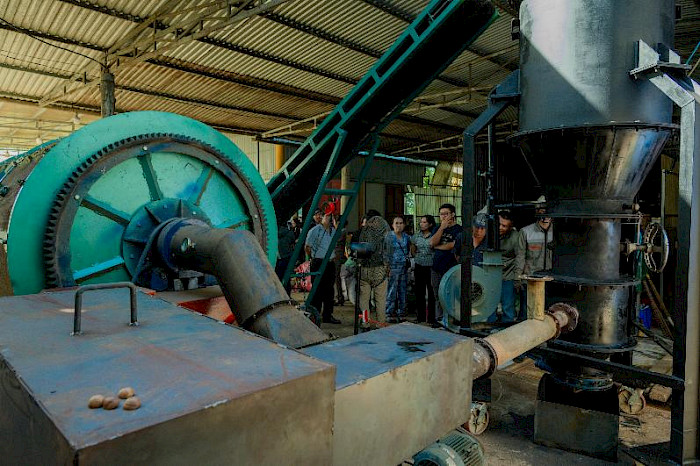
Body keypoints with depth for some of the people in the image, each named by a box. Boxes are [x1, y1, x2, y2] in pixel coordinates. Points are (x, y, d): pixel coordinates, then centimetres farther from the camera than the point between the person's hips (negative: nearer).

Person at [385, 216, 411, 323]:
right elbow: (384, 252, -6)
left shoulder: (406, 237, 11)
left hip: (404, 267, 5)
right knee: (391, 291, -5)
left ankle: (401, 313, 16)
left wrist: (408, 260, 11)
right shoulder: (388, 236, -4)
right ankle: (390, 314, 3)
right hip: (393, 266, -5)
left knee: (403, 290, 8)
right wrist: (387, 267, -12)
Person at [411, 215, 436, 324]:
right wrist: (419, 257, 12)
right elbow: (412, 251, 21)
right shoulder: (416, 236, 7)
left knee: (432, 293, 0)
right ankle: (420, 317, 19)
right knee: (419, 292, 9)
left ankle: (431, 318, 11)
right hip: (419, 267, 4)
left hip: (431, 267, -4)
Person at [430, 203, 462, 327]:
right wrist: (442, 227, -5)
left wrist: (437, 246, 1)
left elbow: (453, 245, -13)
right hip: (436, 267, 5)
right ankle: (439, 319, 17)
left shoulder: (459, 229, -1)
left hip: (451, 268, -5)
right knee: (438, 295, 9)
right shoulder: (437, 229, 16)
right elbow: (432, 243, -1)